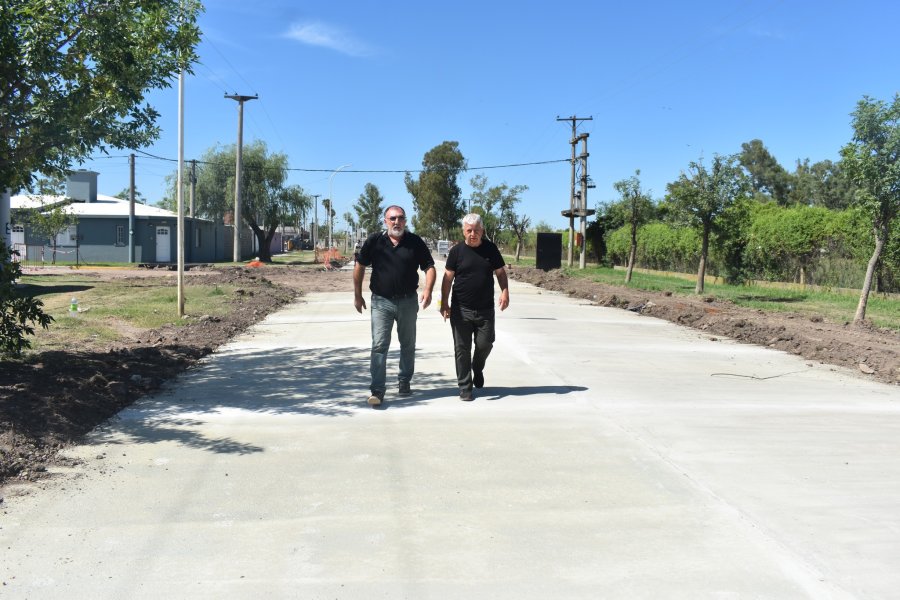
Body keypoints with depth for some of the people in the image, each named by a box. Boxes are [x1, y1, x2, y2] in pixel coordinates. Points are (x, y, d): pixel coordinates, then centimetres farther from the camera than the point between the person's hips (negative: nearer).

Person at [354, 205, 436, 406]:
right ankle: (377, 390, -6)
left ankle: (404, 382, 32)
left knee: (408, 345, 14)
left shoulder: (415, 242, -1)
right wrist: (357, 295, 3)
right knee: (379, 346, -8)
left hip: (408, 301, 2)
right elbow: (360, 266, 5)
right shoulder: (374, 241, -3)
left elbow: (429, 267, 1)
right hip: (381, 301, -2)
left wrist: (428, 290, -16)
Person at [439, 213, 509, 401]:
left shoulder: (490, 248, 4)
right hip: (461, 309, -1)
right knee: (462, 349, 1)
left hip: (485, 309, 1)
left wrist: (505, 292, -7)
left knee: (485, 344, 4)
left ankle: (477, 369, 36)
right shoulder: (456, 251, -1)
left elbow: (500, 272, 9)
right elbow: (448, 278, -1)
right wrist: (444, 303, -9)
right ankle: (465, 387, 11)